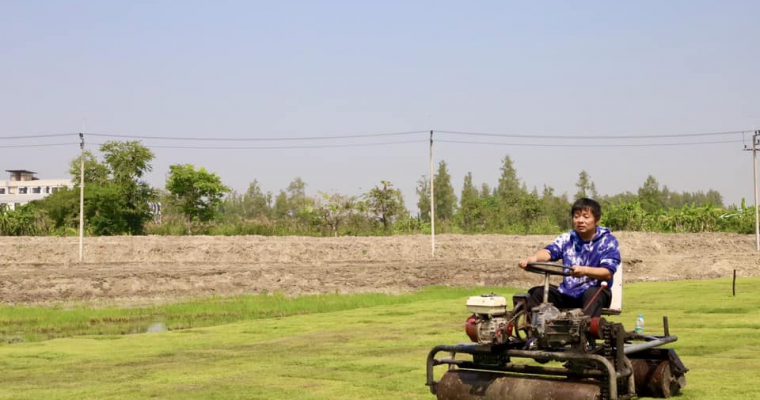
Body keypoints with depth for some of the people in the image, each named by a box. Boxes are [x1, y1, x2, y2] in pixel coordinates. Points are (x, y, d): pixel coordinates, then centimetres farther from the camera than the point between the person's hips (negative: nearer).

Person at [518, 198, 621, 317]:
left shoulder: (608, 241, -3)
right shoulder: (567, 238, 7)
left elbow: (608, 273, -15)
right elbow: (549, 251, -12)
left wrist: (584, 270, -35)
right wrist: (533, 258, -36)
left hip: (595, 293, -4)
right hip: (567, 293, 4)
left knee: (593, 294, -36)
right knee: (537, 293, -15)